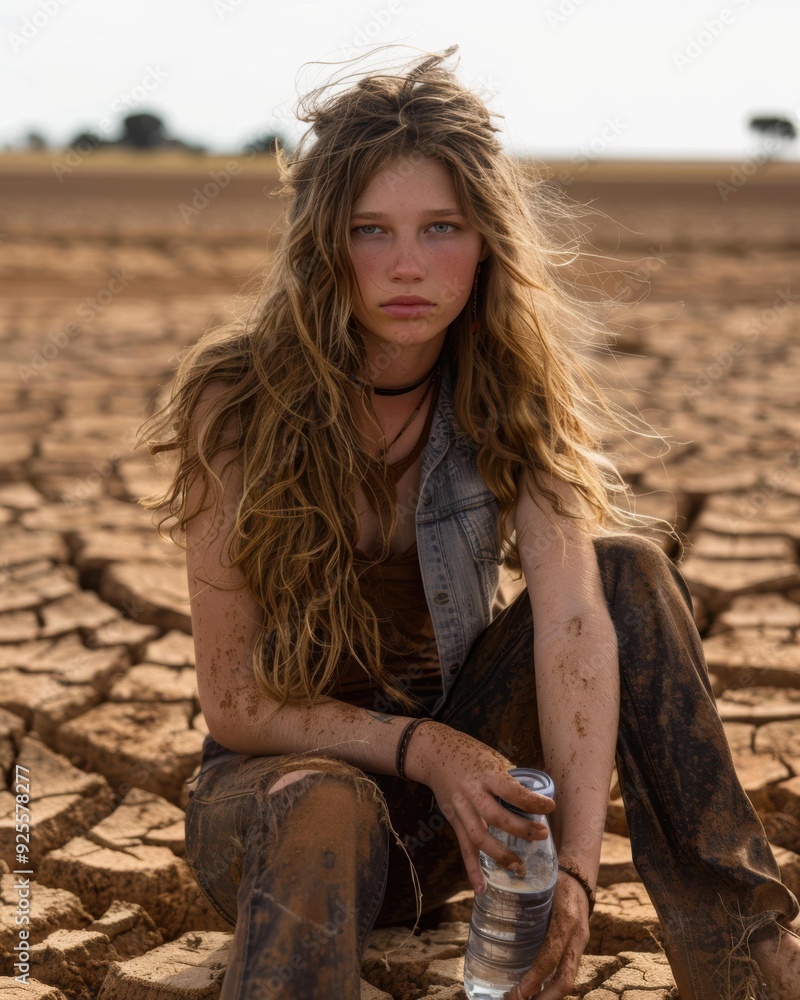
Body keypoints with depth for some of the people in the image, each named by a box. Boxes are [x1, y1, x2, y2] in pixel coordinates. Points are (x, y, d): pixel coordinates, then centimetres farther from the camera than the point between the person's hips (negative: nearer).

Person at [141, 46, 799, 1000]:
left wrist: (576, 867, -37)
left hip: (460, 756, 4)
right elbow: (234, 704, -16)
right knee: (326, 814, -41)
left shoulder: (510, 388, -11)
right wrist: (423, 748, -29)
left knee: (627, 566, -20)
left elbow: (573, 617, -25)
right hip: (283, 770, -3)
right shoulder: (237, 401, -19)